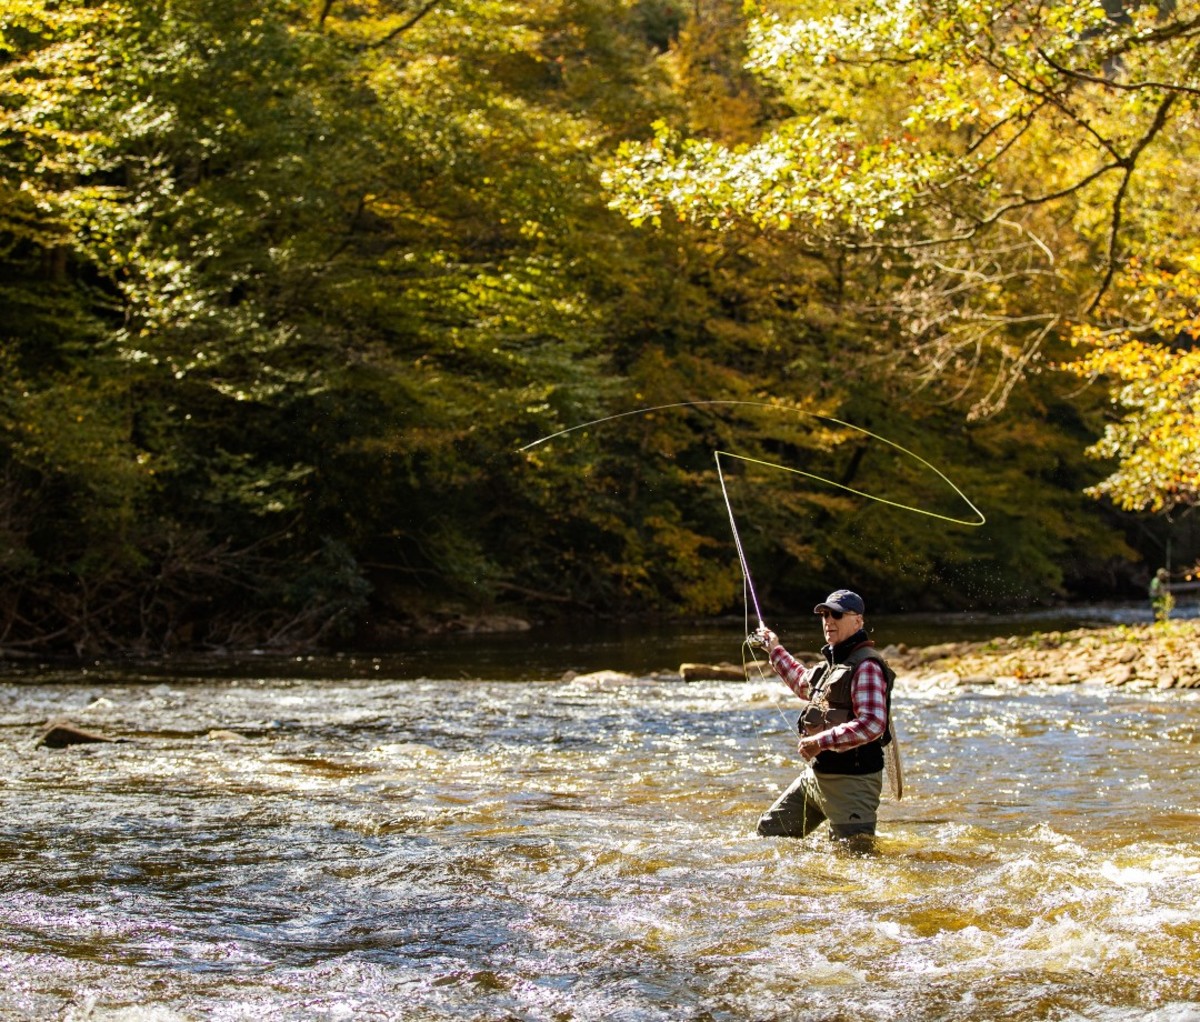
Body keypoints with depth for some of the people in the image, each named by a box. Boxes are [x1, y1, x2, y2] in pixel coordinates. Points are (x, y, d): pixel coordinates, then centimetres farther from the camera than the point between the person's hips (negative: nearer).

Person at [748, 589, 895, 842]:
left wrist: (822, 740, -27)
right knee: (770, 830, 16)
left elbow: (873, 724, -28)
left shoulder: (866, 666, -16)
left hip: (851, 780, -10)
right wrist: (775, 651, 39)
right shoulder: (832, 661, 14)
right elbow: (805, 684, 39)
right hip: (816, 773, 10)